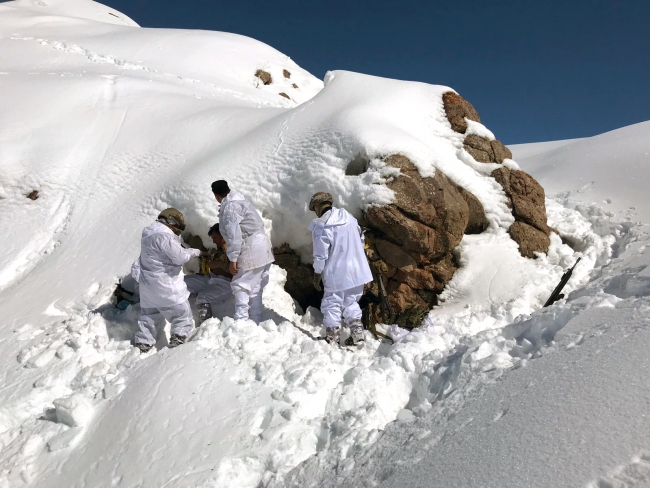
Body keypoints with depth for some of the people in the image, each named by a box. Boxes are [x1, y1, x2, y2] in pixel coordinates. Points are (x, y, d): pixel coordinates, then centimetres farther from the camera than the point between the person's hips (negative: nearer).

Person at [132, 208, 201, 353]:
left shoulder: (149, 234, 12)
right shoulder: (165, 236, -20)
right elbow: (179, 257, -22)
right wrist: (194, 252, -7)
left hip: (148, 285, 9)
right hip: (166, 287, -9)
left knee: (149, 317, 21)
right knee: (183, 317, 1)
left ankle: (142, 344, 25)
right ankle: (177, 342, -6)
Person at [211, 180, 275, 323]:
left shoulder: (229, 207, -13)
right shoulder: (239, 200, 16)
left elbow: (234, 236, -20)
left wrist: (233, 260, -18)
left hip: (251, 252, -9)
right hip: (262, 250, 9)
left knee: (241, 286, -3)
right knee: (255, 288, 12)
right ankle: (255, 322, 18)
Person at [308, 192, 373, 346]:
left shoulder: (321, 227, -17)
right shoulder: (348, 216, 3)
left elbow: (320, 256, -14)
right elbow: (360, 238, 14)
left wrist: (317, 277, -2)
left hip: (336, 274, -6)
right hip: (356, 270, 6)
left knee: (332, 304, 9)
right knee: (351, 302, 21)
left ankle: (333, 337, 16)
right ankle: (357, 331, 18)